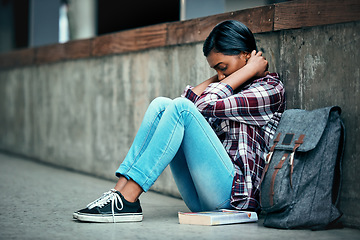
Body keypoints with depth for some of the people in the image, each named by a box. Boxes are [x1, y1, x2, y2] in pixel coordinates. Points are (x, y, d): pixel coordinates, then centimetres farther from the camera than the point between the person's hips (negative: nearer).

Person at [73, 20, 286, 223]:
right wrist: (219, 77, 11)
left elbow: (207, 106, -13)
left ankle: (127, 201, -25)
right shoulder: (229, 89, 22)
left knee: (181, 108, -21)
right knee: (161, 104, -4)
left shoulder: (272, 89, -1)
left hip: (234, 192, -7)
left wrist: (250, 70, -3)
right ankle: (120, 190, -16)